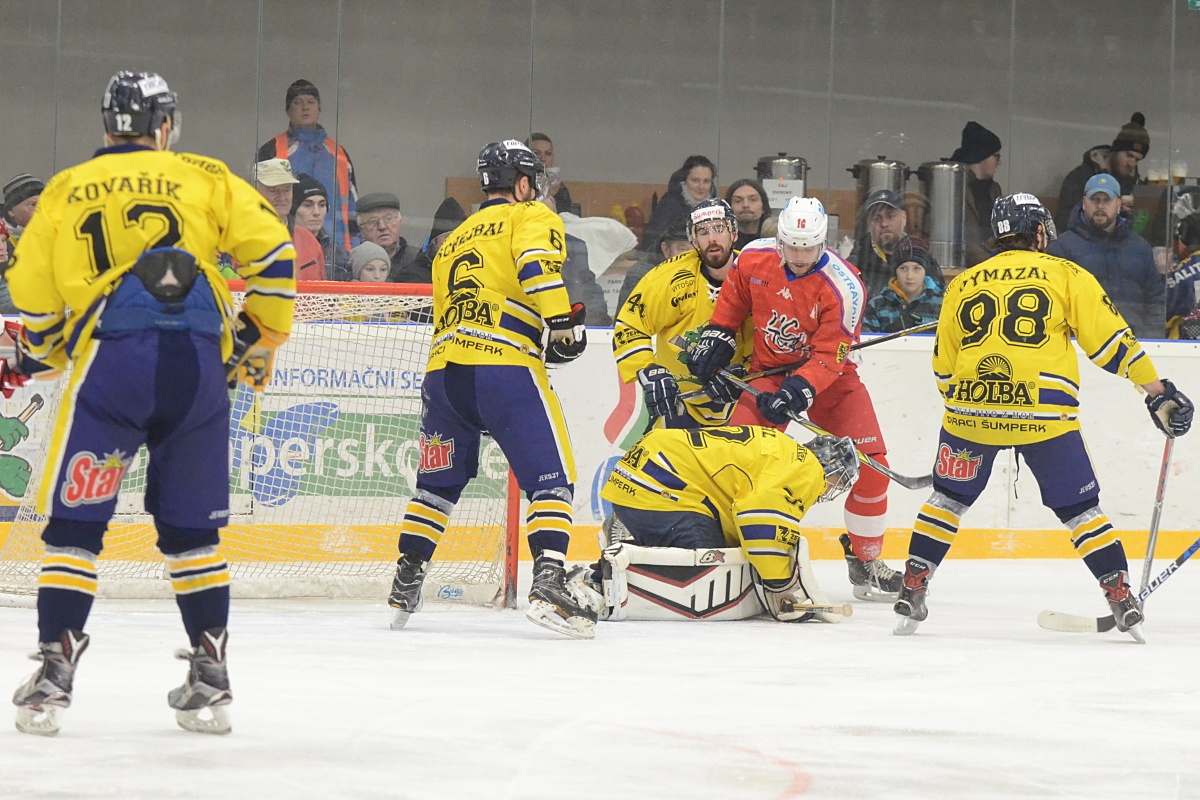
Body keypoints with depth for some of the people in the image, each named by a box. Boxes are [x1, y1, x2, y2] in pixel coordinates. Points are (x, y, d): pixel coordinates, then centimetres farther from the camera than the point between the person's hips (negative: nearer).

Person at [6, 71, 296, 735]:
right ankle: (209, 679, 10)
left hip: (110, 357, -1)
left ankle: (53, 669, -3)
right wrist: (261, 339, 18)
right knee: (192, 525, 12)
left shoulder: (66, 190, 15)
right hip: (198, 364, 1)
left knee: (74, 519, 5)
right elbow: (271, 251, 6)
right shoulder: (203, 177, 14)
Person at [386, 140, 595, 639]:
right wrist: (562, 320, -14)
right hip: (504, 367, -6)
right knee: (551, 477, -4)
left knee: (438, 481, 22)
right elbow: (536, 263, -12)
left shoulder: (453, 241, 31)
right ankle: (548, 584, -19)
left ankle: (404, 589, 22)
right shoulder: (531, 218, 10)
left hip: (443, 367, 6)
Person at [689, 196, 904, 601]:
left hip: (828, 373, -2)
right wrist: (717, 336, 2)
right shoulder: (754, 259, -14)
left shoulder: (844, 287, -25)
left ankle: (865, 560, 3)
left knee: (869, 463, -13)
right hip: (768, 369, 2)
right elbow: (733, 298, 9)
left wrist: (796, 391, -36)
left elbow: (828, 357, -25)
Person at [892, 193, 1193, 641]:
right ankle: (1122, 600, 3)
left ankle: (911, 592, 16)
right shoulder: (1065, 276, 6)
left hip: (971, 408, 2)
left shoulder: (962, 285, 16)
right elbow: (1110, 341, 2)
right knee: (1079, 508, 8)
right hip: (1044, 415, -2)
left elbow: (943, 370, 20)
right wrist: (1158, 393, 9)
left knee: (948, 499, 21)